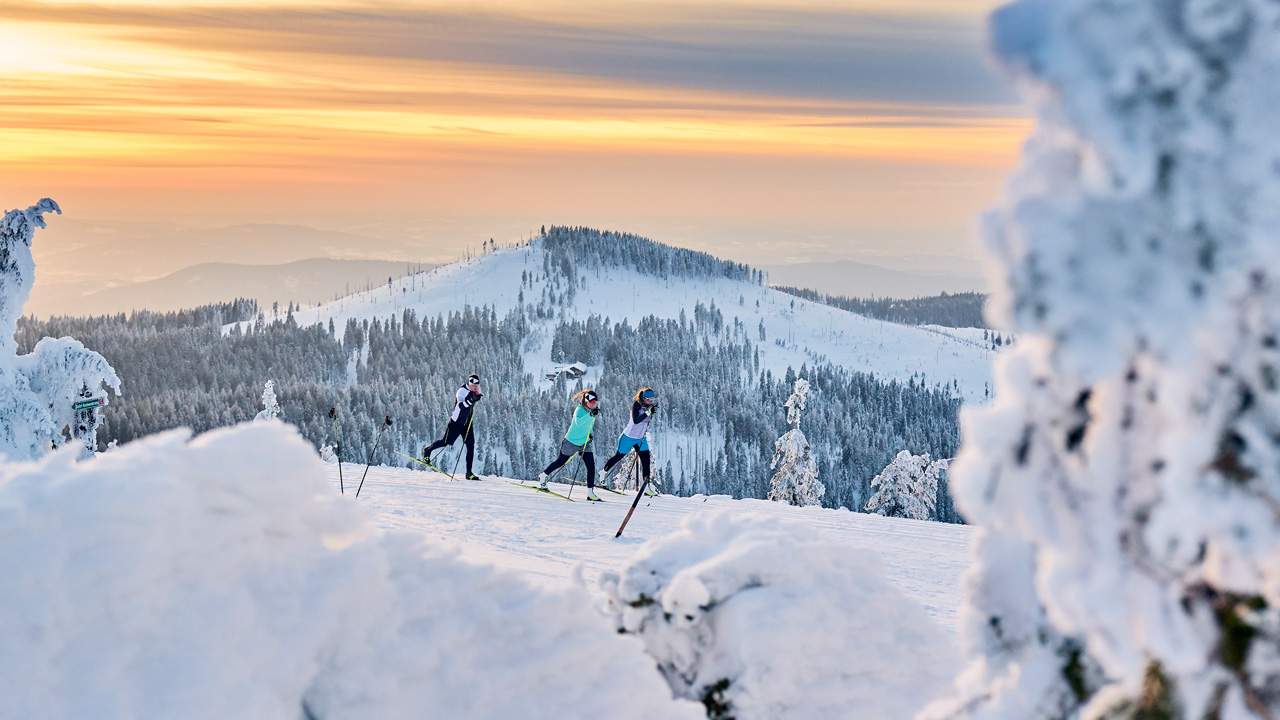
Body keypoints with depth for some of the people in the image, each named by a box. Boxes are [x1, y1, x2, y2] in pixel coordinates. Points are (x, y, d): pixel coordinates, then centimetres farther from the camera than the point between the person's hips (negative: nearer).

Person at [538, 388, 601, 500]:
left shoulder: (591, 410, -3)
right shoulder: (579, 410, -24)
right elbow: (578, 422, -46)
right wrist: (591, 414, -52)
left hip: (585, 443, 6)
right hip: (572, 442, -6)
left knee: (591, 466, -6)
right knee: (560, 462, 13)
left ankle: (590, 492, -1)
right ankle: (543, 476, 38)